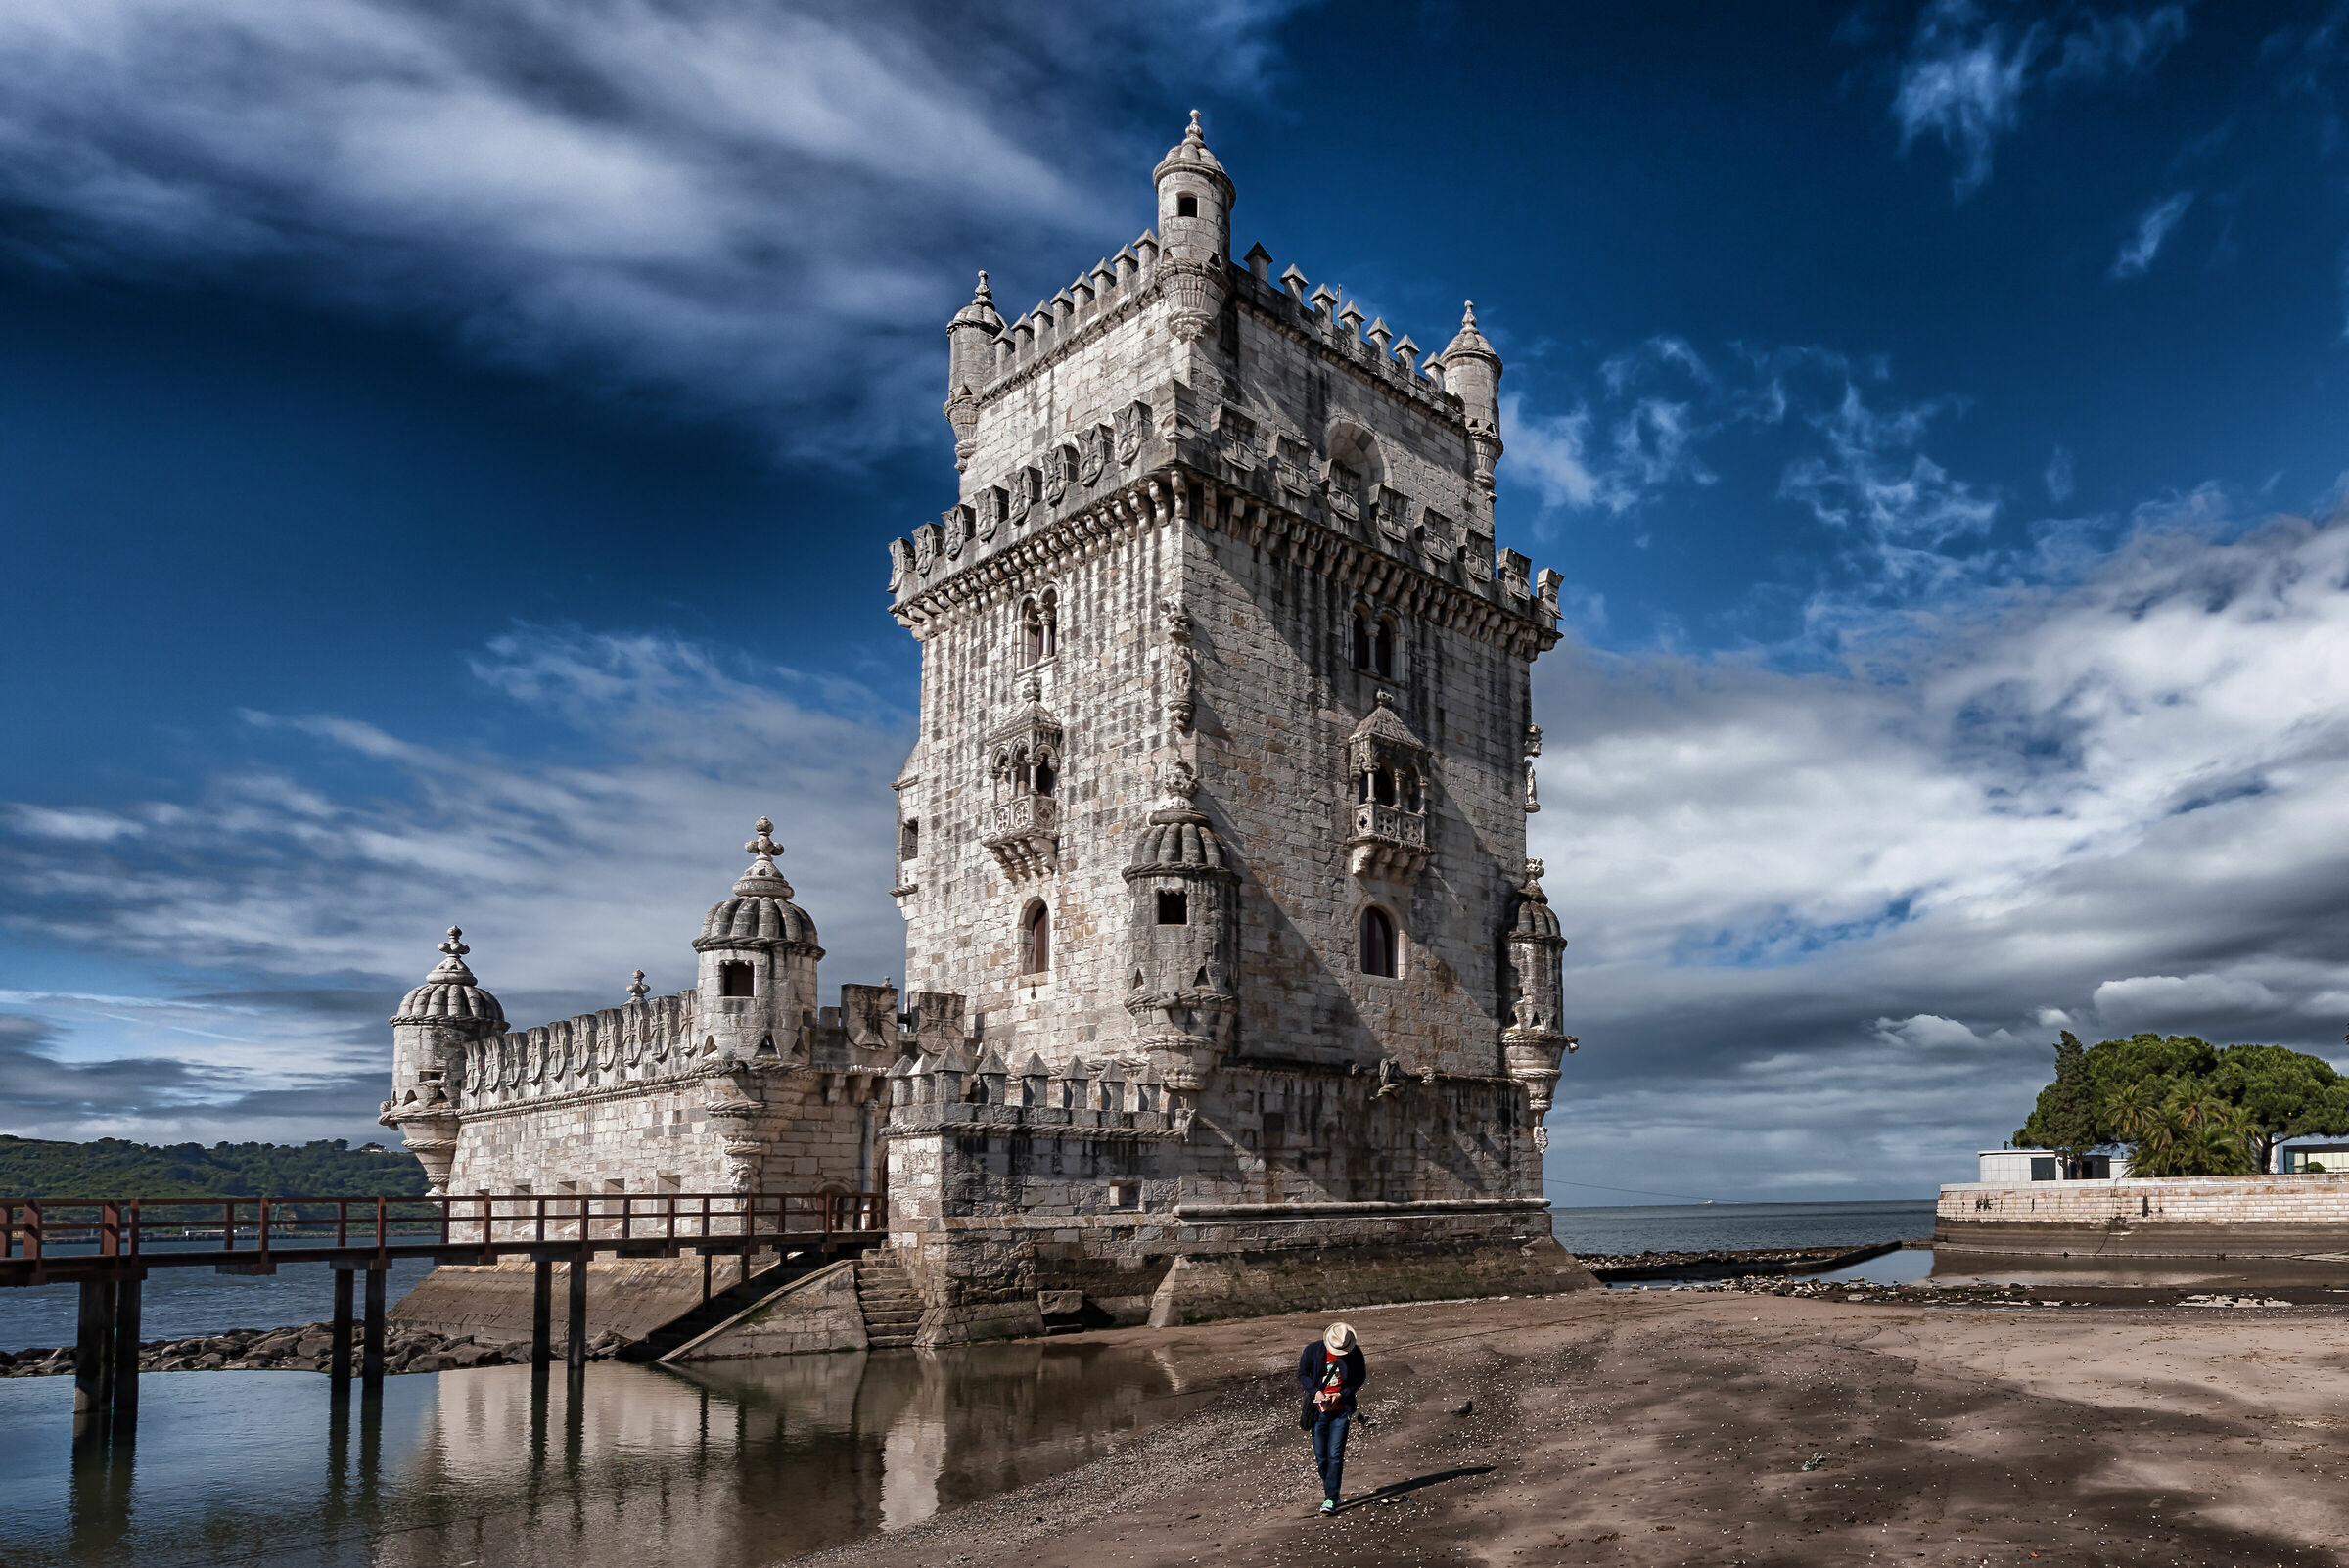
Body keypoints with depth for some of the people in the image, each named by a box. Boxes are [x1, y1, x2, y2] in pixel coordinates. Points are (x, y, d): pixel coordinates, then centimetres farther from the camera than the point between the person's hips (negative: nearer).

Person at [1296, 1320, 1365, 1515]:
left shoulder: (1355, 1353, -8)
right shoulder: (1313, 1350, -9)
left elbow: (1359, 1379, 4)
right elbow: (1302, 1374, 1)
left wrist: (1341, 1394, -11)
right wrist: (1315, 1391, -15)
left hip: (1341, 1410, -1)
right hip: (1319, 1410, 1)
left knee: (1335, 1455, -8)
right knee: (1321, 1457, 6)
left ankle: (1331, 1499, -4)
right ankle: (1330, 1492, 25)